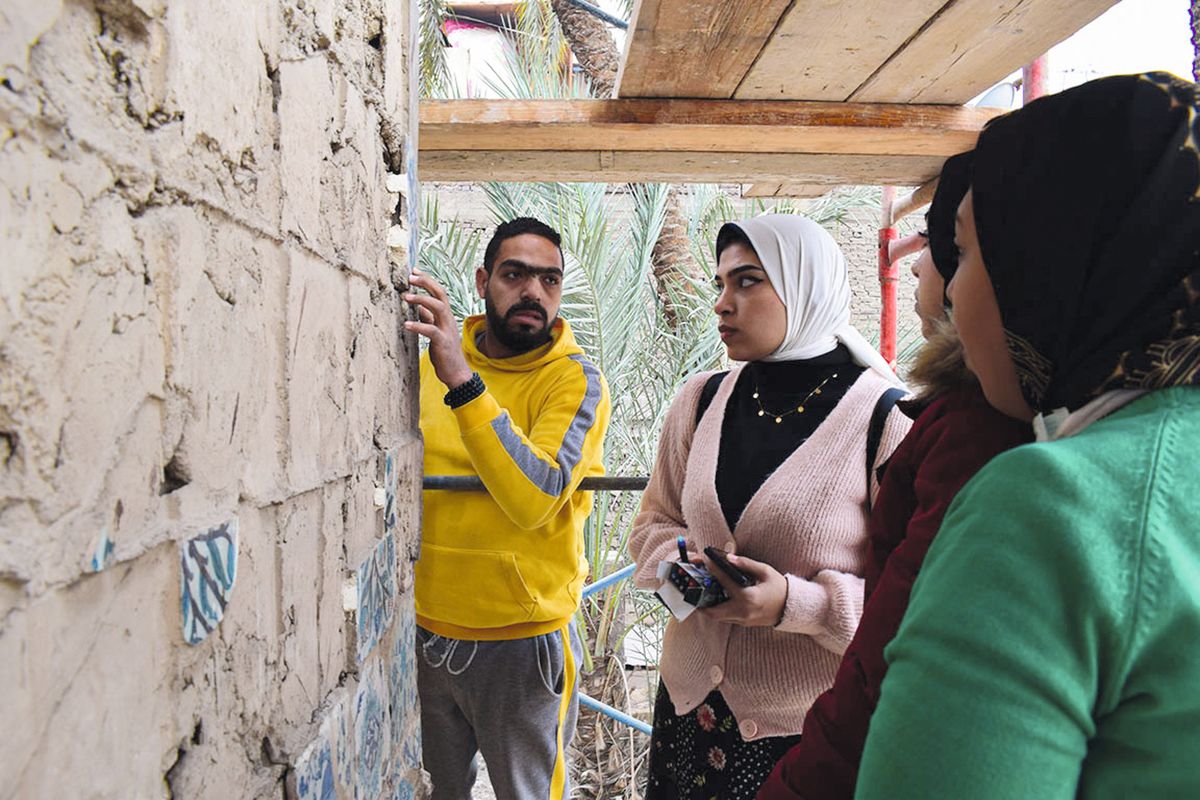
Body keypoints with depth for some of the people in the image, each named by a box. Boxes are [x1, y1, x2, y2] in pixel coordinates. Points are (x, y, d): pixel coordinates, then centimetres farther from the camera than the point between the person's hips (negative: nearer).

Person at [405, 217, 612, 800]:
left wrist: (463, 381, -34)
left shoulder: (573, 377, -12)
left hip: (521, 639, -4)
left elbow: (536, 499, -29)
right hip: (425, 628, 4)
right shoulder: (431, 363, 3)